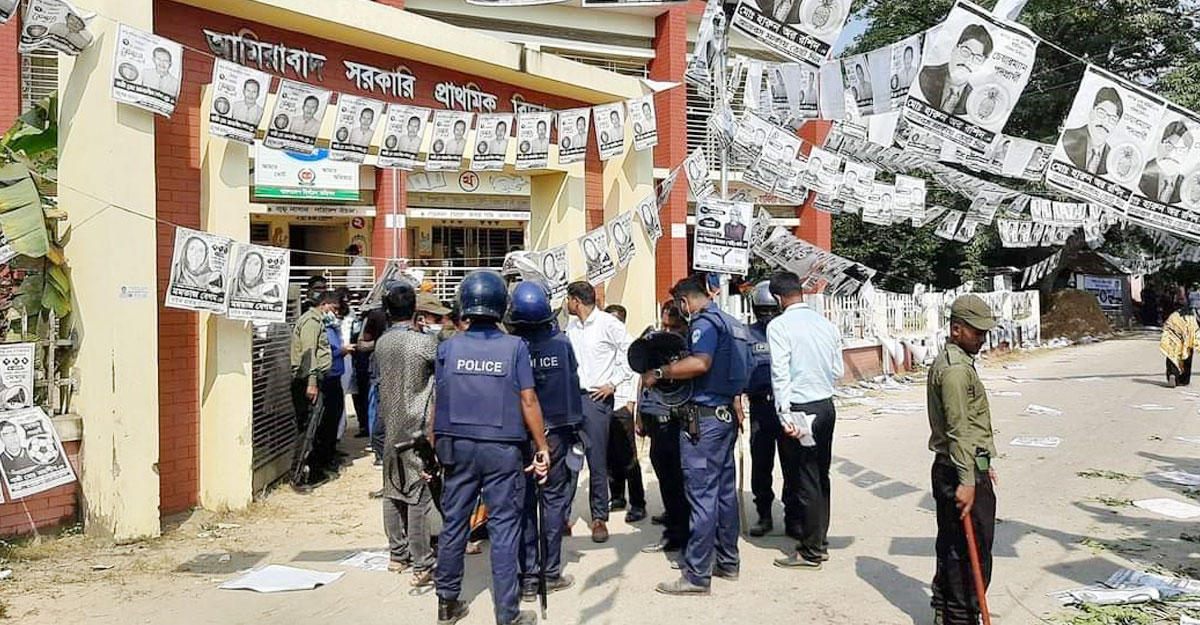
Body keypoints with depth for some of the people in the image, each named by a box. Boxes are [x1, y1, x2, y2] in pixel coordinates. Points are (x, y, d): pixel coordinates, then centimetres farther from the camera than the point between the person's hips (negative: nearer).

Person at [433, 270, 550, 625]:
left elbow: (438, 400, 2)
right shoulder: (515, 347, -7)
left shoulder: (449, 347, -1)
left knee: (453, 523, 13)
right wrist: (543, 447, -1)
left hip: (458, 447, 3)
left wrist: (435, 447, 11)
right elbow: (528, 401, -8)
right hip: (503, 449, -2)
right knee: (504, 528, 3)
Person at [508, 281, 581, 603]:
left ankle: (527, 578, 10)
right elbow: (573, 384, 0)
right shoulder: (561, 343, -8)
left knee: (523, 504, 6)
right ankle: (551, 572, 12)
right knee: (554, 500, 9)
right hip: (556, 434, 0)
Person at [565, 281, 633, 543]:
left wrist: (613, 383, -7)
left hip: (596, 398, -5)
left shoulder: (608, 323, -6)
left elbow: (631, 353, -5)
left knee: (597, 461, -1)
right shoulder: (571, 325, 12)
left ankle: (600, 518, 8)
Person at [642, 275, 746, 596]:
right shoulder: (730, 322, 16)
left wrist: (660, 373, -20)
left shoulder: (704, 321, -13)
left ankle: (696, 575, -3)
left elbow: (700, 363, -29)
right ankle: (727, 562, 25)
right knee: (724, 490, 15)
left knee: (702, 495, -7)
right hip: (726, 414, 10)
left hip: (704, 418, -10)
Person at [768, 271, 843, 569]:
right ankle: (819, 541, 28)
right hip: (826, 405, 7)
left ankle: (811, 551, 11)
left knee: (805, 480, 2)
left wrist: (785, 417, -17)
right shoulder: (827, 324, 6)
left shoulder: (779, 326, -13)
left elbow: (780, 373, -18)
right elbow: (838, 371, 10)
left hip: (799, 410, -6)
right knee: (820, 477, 16)